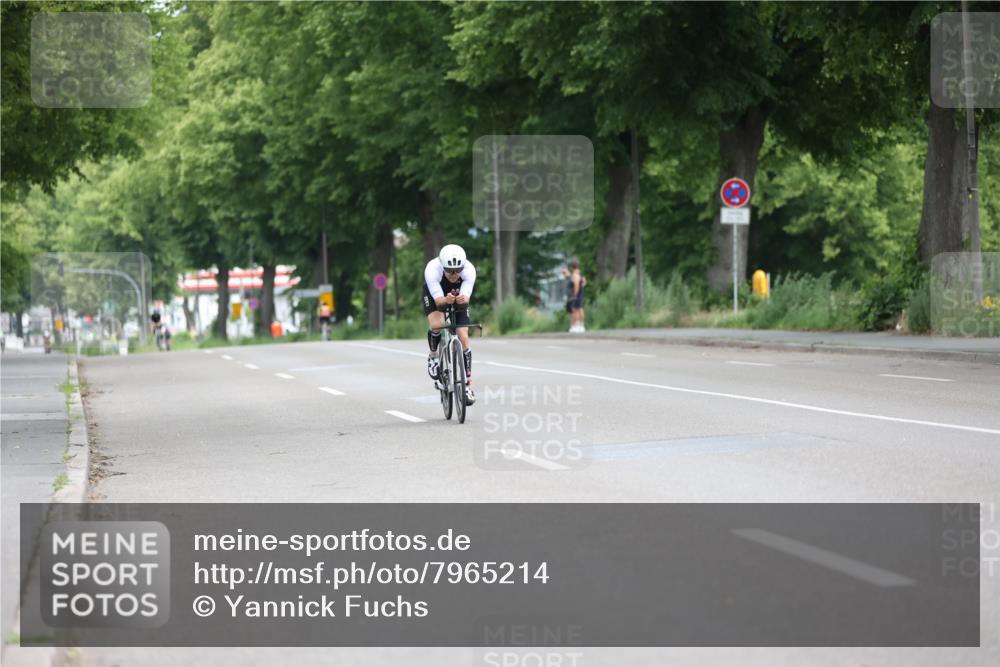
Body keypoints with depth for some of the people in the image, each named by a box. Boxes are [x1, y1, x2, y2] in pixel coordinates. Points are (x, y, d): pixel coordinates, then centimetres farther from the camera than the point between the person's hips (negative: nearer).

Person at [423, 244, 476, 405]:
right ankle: (433, 356, 2)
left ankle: (468, 384, -2)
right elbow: (438, 300, -39)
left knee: (463, 337, -10)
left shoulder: (469, 270, -34)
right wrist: (446, 300, -61)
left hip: (458, 295, 1)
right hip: (434, 293, -1)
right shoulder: (432, 269, -38)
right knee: (436, 325, -30)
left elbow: (466, 297, -37)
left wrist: (462, 299, -60)